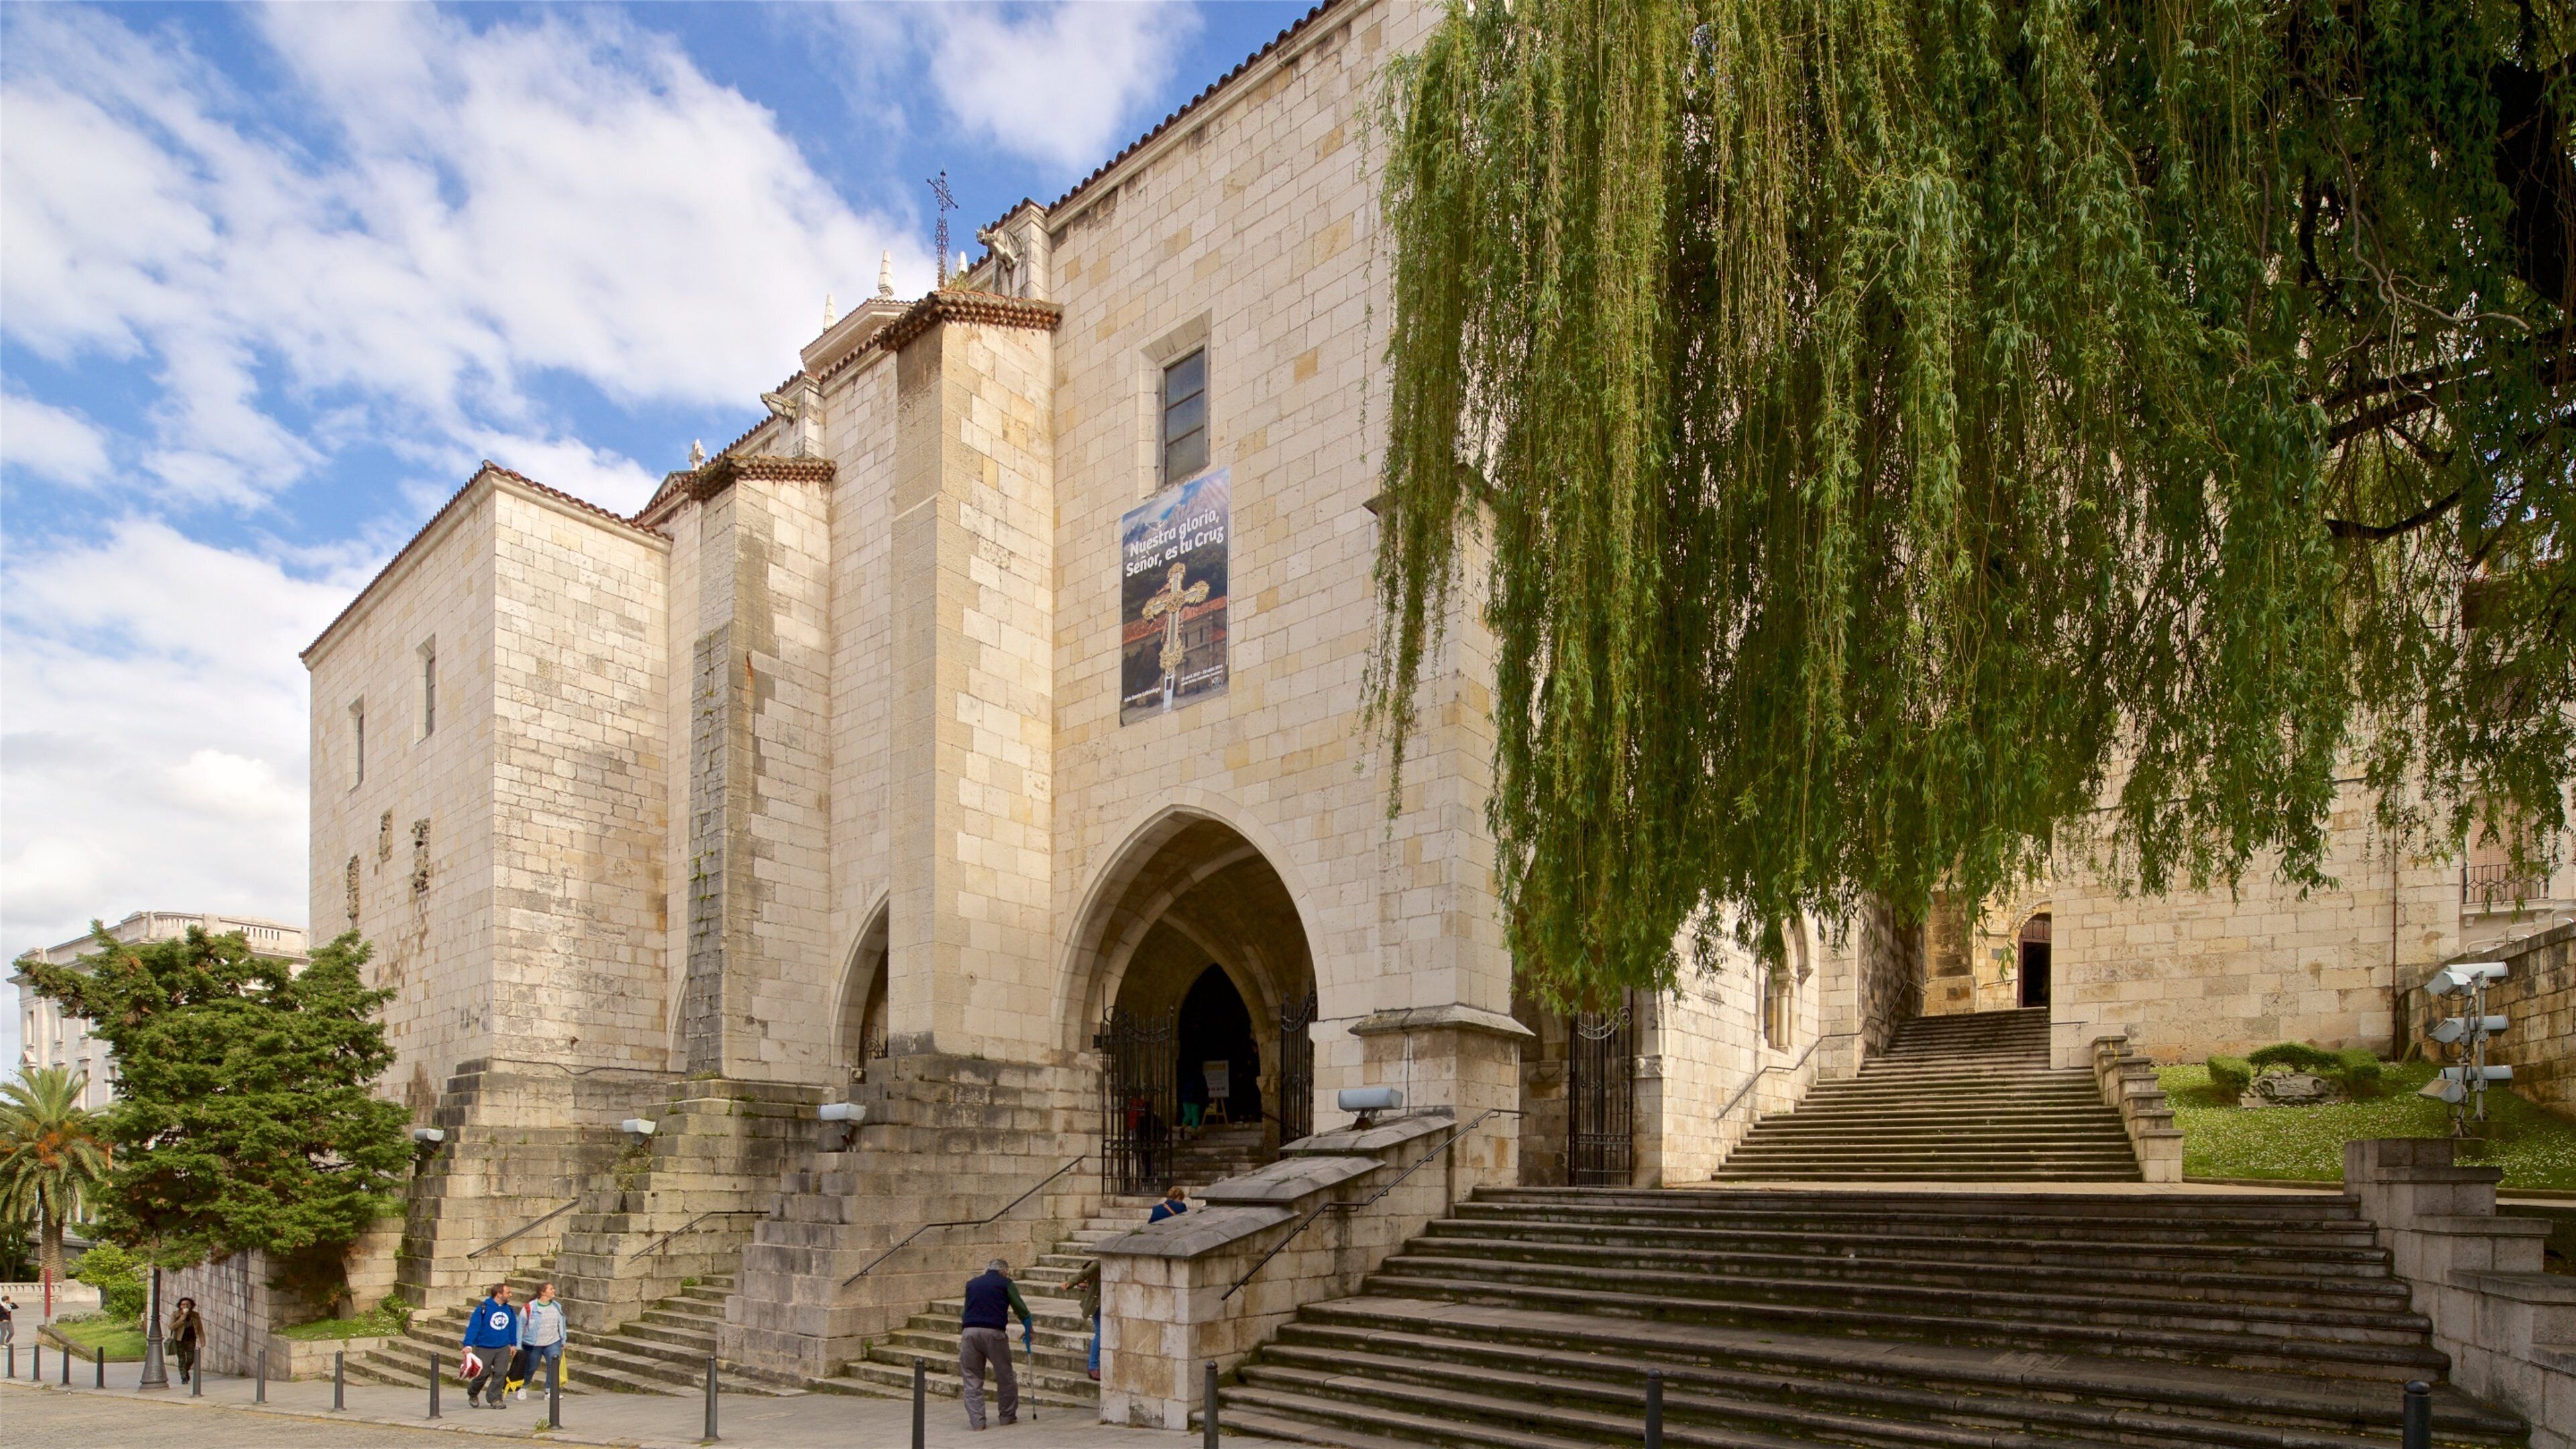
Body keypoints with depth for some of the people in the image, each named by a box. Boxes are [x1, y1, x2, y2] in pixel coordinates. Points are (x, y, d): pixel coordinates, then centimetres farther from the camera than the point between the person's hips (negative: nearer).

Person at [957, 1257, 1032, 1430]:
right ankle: (1008, 1417, 21)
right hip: (994, 1332, -3)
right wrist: (1030, 1330, 26)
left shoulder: (972, 1283, 22)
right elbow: (1020, 1308, 11)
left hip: (969, 1331, 3)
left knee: (972, 1378, 9)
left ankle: (977, 1420, 4)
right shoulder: (1005, 1283, 12)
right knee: (1006, 1377, 12)